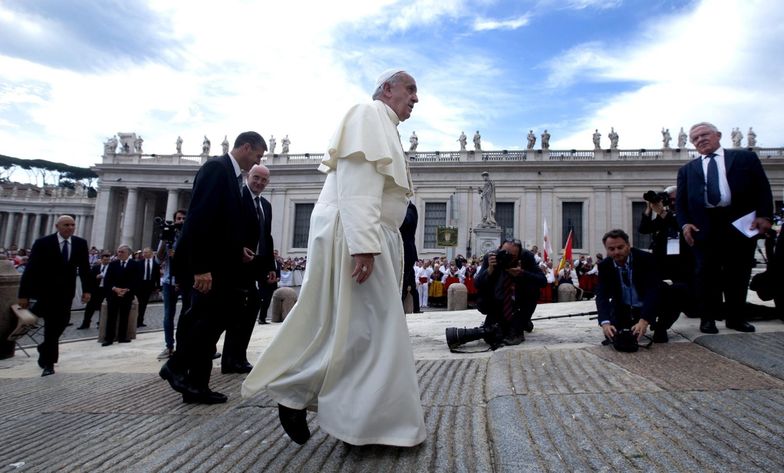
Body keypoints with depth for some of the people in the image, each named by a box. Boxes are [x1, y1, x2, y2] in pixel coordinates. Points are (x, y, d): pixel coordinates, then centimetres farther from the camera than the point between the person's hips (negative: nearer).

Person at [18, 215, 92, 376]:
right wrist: (24, 294, -13)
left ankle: (45, 350, 35)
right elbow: (30, 269, -11)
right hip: (46, 290, -4)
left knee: (60, 324, 8)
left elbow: (84, 268, 3)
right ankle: (48, 361, 10)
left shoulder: (80, 243, -1)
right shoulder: (43, 243, -11)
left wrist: (87, 289, -3)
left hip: (66, 291, 4)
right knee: (52, 325, -4)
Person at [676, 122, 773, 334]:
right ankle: (708, 318, 9)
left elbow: (762, 188, 6)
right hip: (704, 227, 1)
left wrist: (764, 216, -7)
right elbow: (680, 201, 10)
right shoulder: (687, 169, 16)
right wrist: (685, 223, -5)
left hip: (740, 223, 0)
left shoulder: (745, 157, 12)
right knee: (706, 274, 0)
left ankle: (735, 317, 17)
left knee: (738, 273, 5)